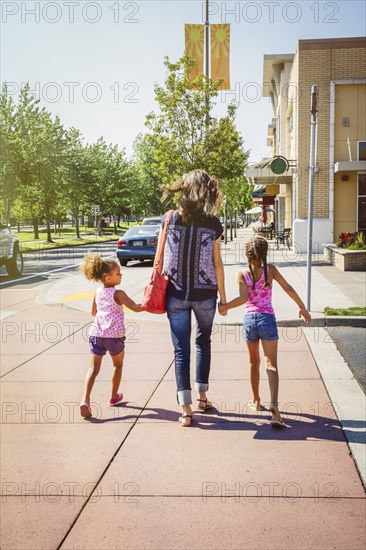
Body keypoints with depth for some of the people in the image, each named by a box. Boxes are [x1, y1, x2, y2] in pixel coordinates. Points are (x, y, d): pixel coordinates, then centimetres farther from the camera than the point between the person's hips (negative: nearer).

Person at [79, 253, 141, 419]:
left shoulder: (98, 292, 10)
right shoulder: (118, 294, -8)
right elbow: (136, 308, -11)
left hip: (96, 334, 4)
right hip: (114, 335, -4)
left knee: (94, 368, 1)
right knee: (118, 364, 21)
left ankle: (85, 400, -18)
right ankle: (114, 396, 32)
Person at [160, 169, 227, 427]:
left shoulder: (169, 219, -5)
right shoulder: (213, 224, -6)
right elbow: (217, 263, -3)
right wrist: (223, 296, 6)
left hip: (176, 296, 0)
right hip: (205, 296, 0)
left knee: (181, 349, 4)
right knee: (203, 342, 22)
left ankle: (186, 409, -2)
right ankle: (202, 396, 26)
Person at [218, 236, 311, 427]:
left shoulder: (241, 275, -2)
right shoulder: (270, 269, 0)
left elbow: (243, 298, -16)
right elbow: (288, 289, 1)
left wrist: (224, 307, -4)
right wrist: (302, 308, 11)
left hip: (249, 320, 1)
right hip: (267, 319, -1)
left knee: (254, 362, 20)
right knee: (271, 365, -6)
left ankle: (256, 401, 31)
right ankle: (274, 403, -26)